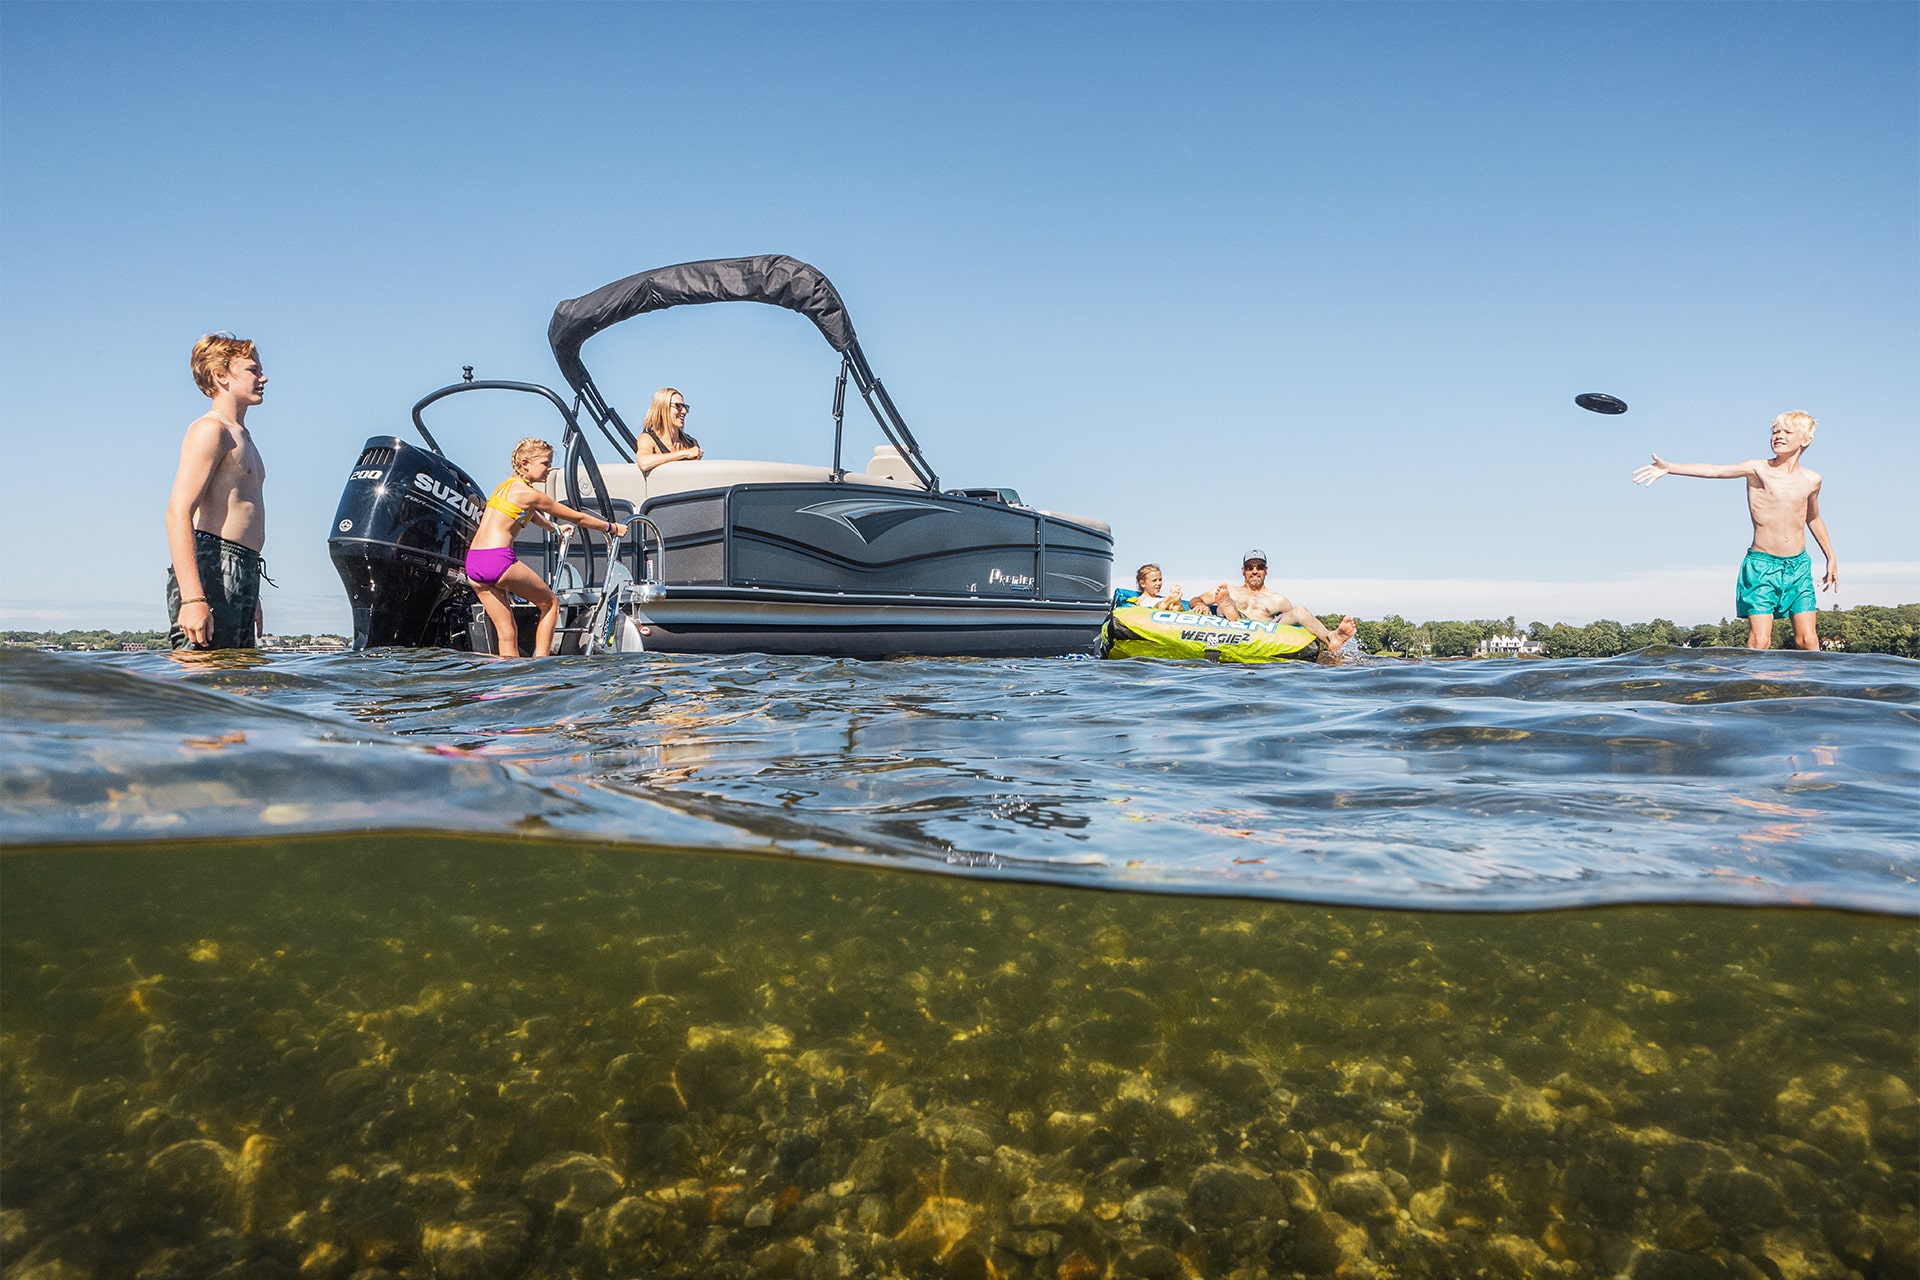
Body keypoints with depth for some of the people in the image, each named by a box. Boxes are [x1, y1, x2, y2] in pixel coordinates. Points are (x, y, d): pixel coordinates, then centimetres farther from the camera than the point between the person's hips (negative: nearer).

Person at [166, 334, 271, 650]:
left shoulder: (242, 437, 24)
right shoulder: (210, 429, -5)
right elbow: (178, 512, -17)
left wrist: (251, 598, 26)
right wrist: (192, 598, -27)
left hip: (241, 576, 10)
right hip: (211, 571, -10)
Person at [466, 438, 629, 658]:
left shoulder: (507, 485, 19)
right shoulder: (528, 493, -5)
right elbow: (577, 518, 1)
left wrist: (555, 528, 56)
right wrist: (613, 528, 13)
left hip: (473, 565, 8)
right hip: (498, 560, -8)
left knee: (507, 633, 10)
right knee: (550, 603, 12)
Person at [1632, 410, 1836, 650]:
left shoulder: (1811, 480, 8)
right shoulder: (1758, 469, -3)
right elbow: (1714, 471, -20)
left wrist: (1831, 558, 32)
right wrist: (1669, 467, -36)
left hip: (1799, 567, 3)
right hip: (1762, 565, -3)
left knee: (1808, 640, 1)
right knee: (1759, 641, -10)